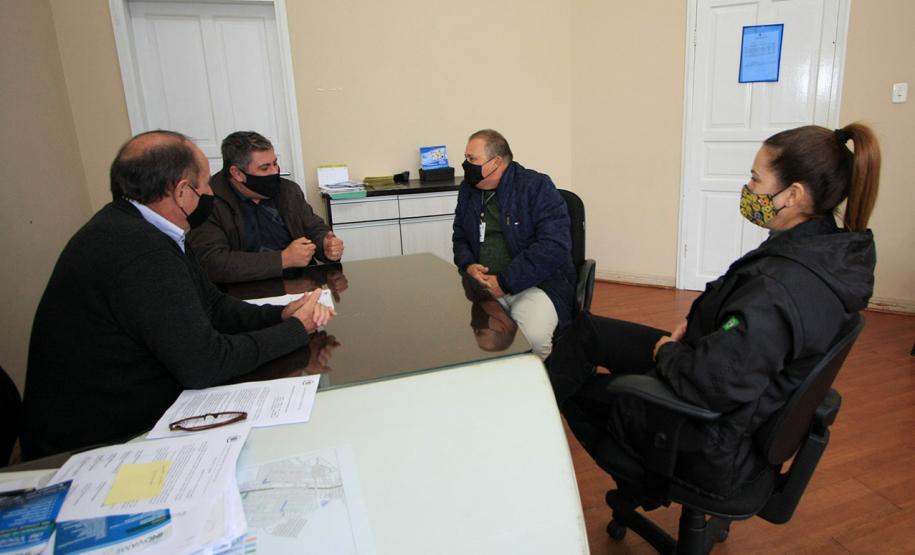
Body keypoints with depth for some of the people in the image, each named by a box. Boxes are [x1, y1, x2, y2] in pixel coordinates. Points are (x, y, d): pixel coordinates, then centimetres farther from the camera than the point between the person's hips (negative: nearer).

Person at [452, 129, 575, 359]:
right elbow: (460, 238, 23)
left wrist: (505, 282, -19)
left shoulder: (536, 186, -6)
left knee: (532, 337, -32)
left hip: (537, 283, -4)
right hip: (484, 284, 5)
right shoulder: (468, 190, 12)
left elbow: (554, 246, -16)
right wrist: (468, 266, -1)